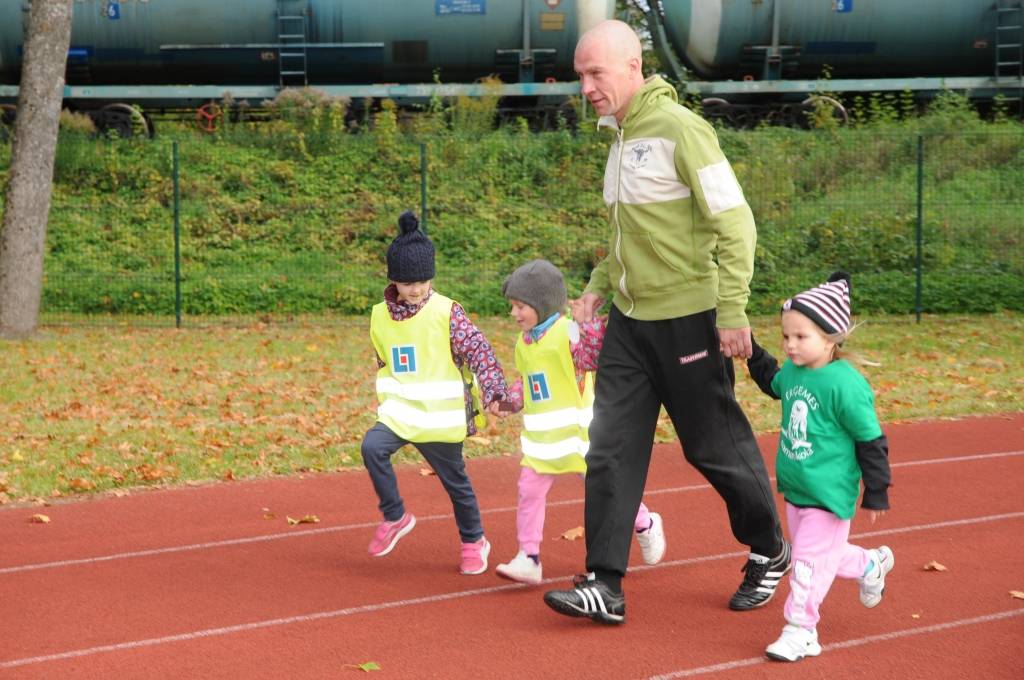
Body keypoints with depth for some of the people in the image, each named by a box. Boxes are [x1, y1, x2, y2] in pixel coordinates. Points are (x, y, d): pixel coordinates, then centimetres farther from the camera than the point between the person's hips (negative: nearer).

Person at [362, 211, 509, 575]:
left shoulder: (447, 312, -11)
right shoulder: (380, 316, 3)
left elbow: (478, 350, -14)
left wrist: (493, 391, -24)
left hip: (441, 417, -3)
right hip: (398, 412, 3)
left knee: (455, 480, 8)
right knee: (372, 447, -23)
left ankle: (474, 541, 32)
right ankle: (395, 517, -4)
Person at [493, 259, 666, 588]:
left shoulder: (568, 333, -15)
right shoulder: (523, 342, 9)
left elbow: (593, 358, -25)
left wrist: (592, 326, -36)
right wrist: (510, 399, 7)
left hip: (577, 433, -7)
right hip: (540, 437, 7)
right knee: (529, 491, 0)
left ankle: (646, 525, 30)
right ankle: (528, 558, 5)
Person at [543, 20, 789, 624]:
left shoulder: (678, 129, -15)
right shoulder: (621, 137, 11)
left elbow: (735, 223, -17)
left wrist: (733, 310, -21)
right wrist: (600, 284, 12)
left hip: (687, 321, -8)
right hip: (630, 321, 8)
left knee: (716, 446, 5)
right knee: (612, 449, 1)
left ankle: (769, 552, 27)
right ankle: (605, 586, 2)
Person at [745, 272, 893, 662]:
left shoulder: (844, 384, -22)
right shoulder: (793, 371, 0)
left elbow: (870, 440, -14)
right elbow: (773, 382, 27)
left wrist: (876, 493, -10)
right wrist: (752, 352, 13)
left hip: (828, 494, -8)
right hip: (795, 488, 8)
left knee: (810, 558, -4)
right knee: (820, 552, 22)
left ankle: (801, 630, 5)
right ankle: (871, 564, 46)